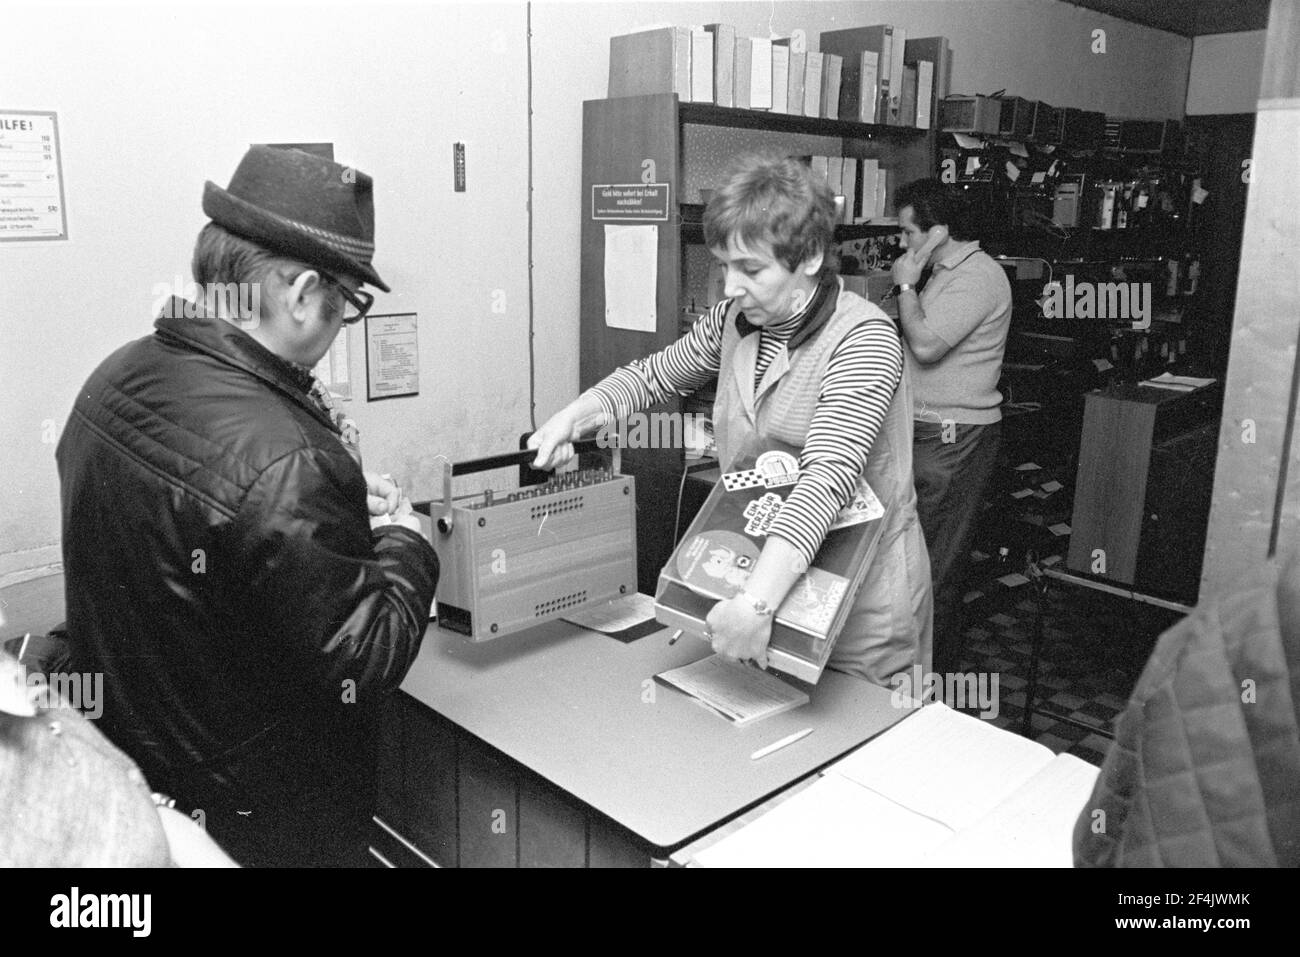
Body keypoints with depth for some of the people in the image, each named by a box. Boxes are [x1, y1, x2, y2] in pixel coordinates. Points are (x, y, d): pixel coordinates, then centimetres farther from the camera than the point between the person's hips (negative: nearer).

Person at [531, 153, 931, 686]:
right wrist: (573, 418, -4)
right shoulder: (736, 320, 0)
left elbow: (827, 476, -34)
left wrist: (757, 603, -44)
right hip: (758, 577, 6)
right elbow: (653, 375, 15)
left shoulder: (862, 339, -21)